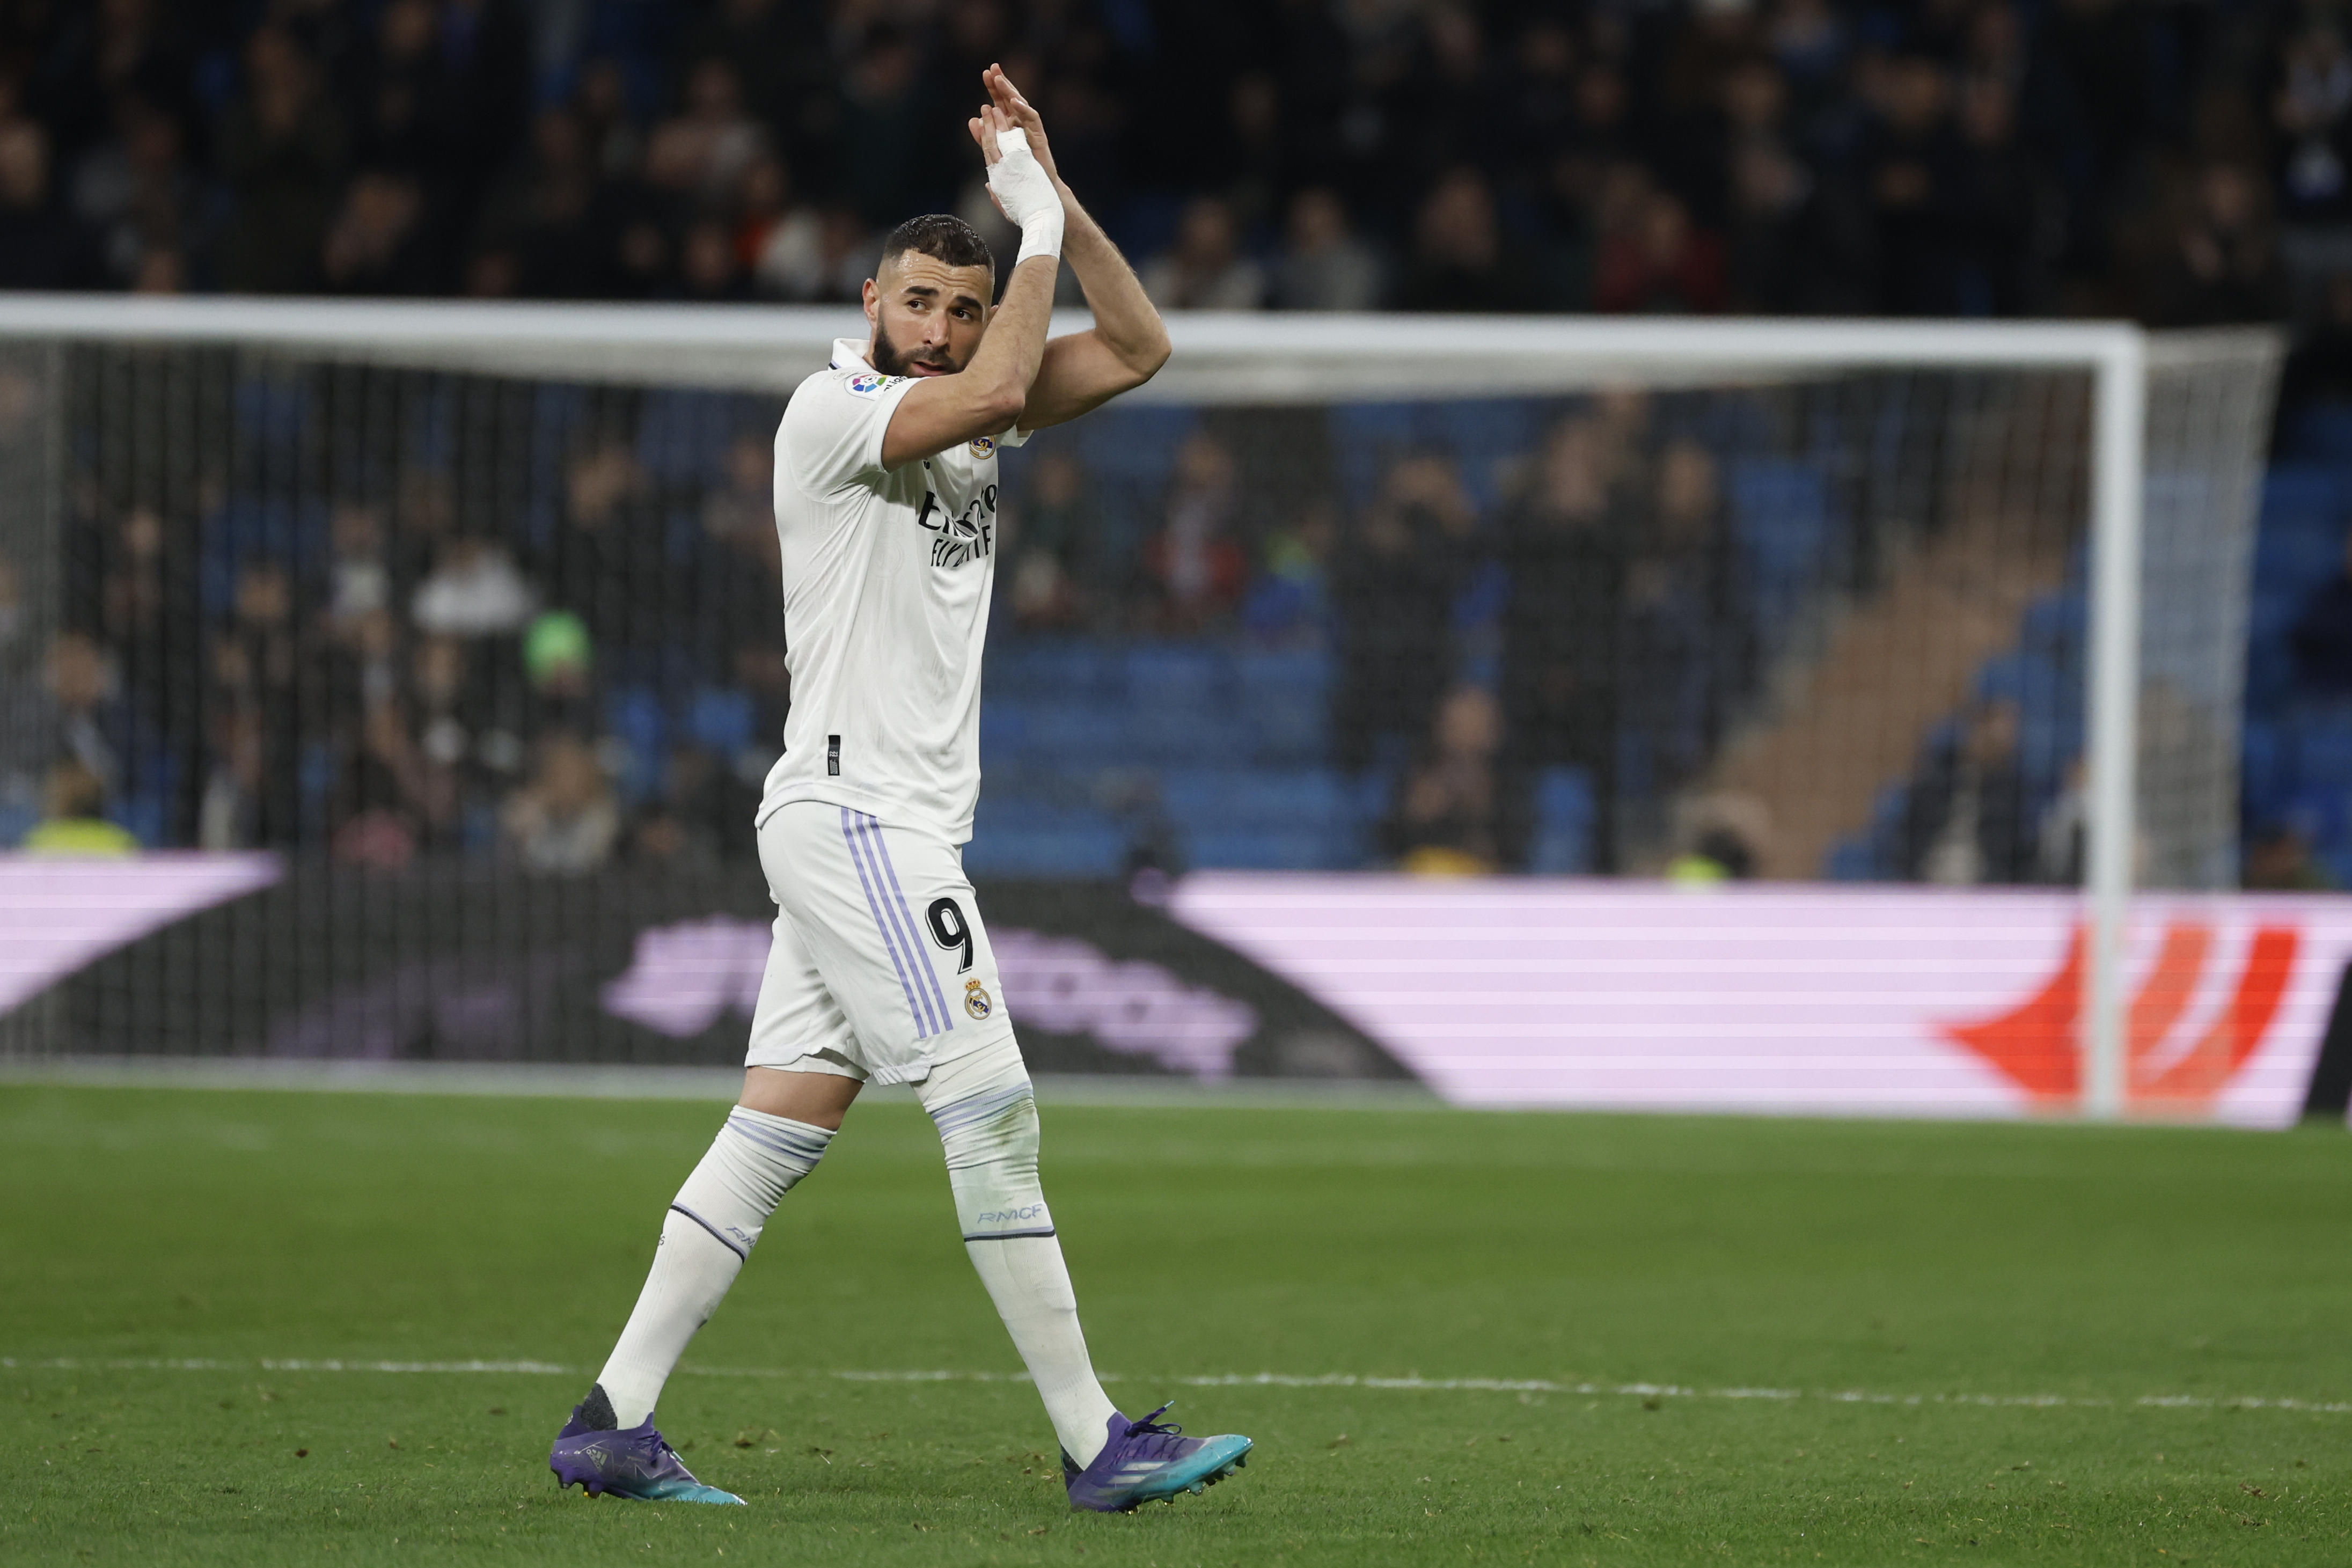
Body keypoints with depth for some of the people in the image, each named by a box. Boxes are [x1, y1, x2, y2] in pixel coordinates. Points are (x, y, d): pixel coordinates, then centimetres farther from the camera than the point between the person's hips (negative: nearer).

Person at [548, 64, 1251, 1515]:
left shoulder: (968, 421, 15)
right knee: (992, 1106, -11)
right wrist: (1033, 227, -14)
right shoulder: (830, 409, -9)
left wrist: (1054, 199, 4)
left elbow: (1136, 349, 14)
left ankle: (616, 1422, 6)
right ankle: (1097, 1443, -11)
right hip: (854, 816, -9)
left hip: (898, 832, 9)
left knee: (779, 1128, 5)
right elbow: (995, 390, -25)